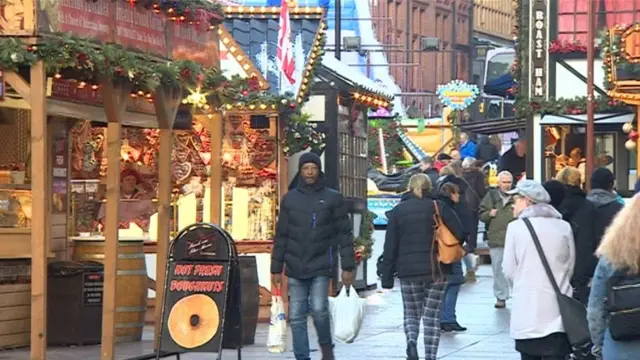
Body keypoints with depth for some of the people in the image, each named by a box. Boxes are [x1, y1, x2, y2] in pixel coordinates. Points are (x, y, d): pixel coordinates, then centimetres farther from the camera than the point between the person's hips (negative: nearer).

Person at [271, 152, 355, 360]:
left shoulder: (333, 199, 2)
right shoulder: (289, 199, 9)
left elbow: (344, 234, 1)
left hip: (321, 266, -3)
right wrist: (276, 268, 7)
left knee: (319, 309, -16)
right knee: (296, 317, 1)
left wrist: (348, 266, -5)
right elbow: (281, 236, 10)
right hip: (295, 268, 3)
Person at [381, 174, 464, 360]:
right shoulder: (439, 207, 1)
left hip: (408, 271, 0)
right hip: (436, 271, 0)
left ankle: (411, 341, -17)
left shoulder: (398, 211, 3)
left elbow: (390, 247, 0)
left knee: (411, 314, 12)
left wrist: (387, 276, 3)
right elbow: (459, 233, -7)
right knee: (432, 316, 7)